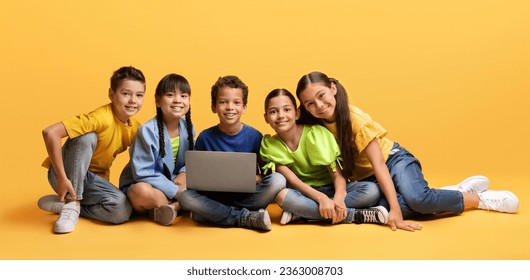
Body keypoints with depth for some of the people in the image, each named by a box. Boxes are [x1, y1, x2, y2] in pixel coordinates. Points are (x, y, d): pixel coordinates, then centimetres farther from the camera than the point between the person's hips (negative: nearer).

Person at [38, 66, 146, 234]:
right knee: (87, 137, -33)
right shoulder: (101, 118, -26)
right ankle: (72, 202, -20)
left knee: (122, 210, -24)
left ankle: (62, 203, -5)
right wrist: (62, 177, -32)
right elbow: (50, 132, -34)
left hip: (92, 180, 5)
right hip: (68, 174, -5)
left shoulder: (135, 128, -5)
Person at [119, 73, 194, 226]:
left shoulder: (187, 127, 0)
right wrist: (176, 191, -26)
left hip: (173, 183, 6)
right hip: (142, 184, -6)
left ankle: (172, 207, -24)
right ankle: (183, 205, -17)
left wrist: (184, 173, -15)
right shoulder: (148, 131, -18)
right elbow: (143, 173, -21)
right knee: (142, 192, -40)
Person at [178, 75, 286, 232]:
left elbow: (263, 174, 1)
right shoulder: (205, 138, 0)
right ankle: (247, 218, -23)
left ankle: (216, 214, -22)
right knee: (185, 197, -28)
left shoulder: (255, 136, -2)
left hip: (246, 196, 0)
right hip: (215, 197, 1)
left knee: (278, 180, -25)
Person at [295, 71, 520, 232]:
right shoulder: (315, 127, -8)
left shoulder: (355, 118, -22)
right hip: (365, 178, 4)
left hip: (392, 160, -4)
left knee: (416, 198, -36)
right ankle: (453, 192, -10)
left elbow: (378, 164, -24)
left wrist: (395, 208, -31)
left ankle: (478, 199, -8)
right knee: (382, 207, -31)